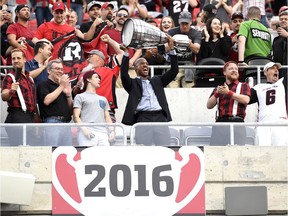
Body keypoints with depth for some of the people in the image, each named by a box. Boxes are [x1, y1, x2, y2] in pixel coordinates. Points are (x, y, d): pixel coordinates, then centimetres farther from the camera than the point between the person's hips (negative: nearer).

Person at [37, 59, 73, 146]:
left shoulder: (64, 85, 25)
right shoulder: (44, 85, 5)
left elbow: (70, 108, 24)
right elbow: (46, 101, -14)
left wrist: (68, 94, 5)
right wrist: (61, 86, -6)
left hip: (66, 124, 7)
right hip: (52, 122, -7)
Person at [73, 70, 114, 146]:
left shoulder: (103, 99, 30)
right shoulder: (80, 97, 13)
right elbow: (76, 116, 3)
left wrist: (112, 130, 7)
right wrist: (84, 129, -13)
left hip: (103, 133, 5)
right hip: (88, 133, -5)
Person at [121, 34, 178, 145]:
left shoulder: (156, 81, 26)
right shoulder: (133, 83, 15)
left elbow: (174, 71, 21)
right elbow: (124, 75, -4)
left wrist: (172, 49, 12)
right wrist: (126, 53, -8)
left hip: (160, 117, 3)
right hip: (143, 118, -3)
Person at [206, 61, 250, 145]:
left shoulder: (244, 86, 20)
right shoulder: (219, 88, 28)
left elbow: (246, 100, -2)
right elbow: (209, 105, 16)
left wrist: (228, 92, -4)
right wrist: (216, 93, 0)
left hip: (236, 122, -2)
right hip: (220, 122, 2)